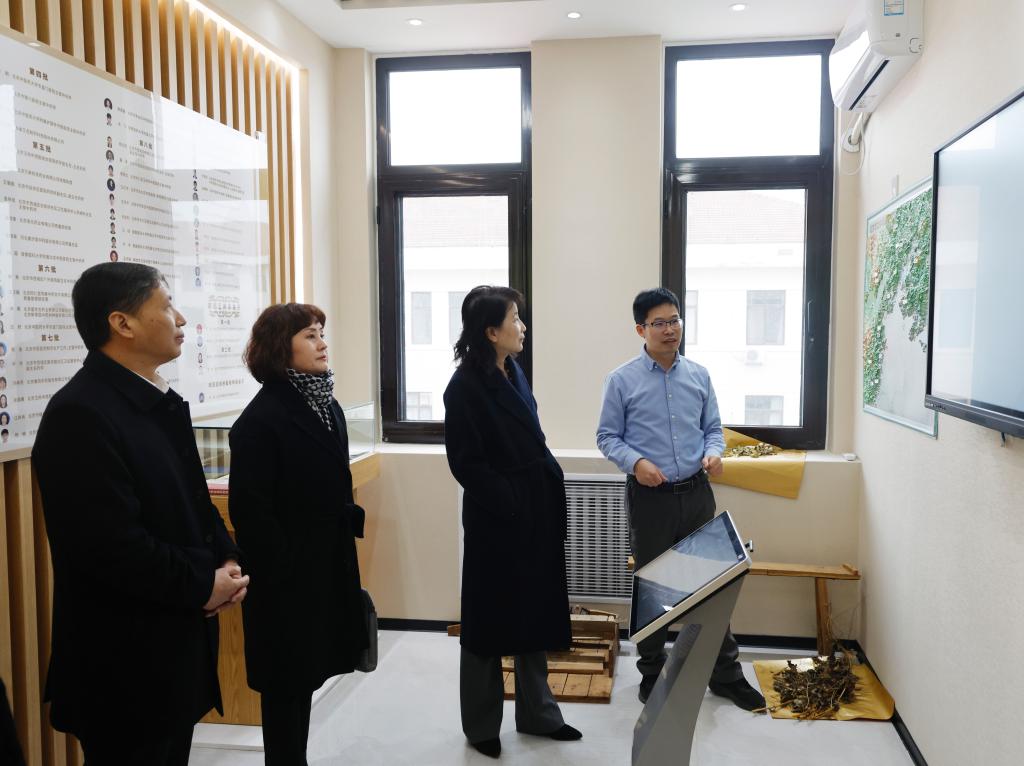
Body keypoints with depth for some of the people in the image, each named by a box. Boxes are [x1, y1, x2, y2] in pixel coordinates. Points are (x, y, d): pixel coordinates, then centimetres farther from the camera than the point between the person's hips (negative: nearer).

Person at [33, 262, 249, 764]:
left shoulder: (162, 402, 9)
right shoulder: (80, 414, -21)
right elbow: (112, 544, -26)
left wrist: (226, 560, -1)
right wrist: (202, 586, -15)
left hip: (178, 636, 9)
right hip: (125, 657, -9)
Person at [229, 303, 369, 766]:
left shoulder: (328, 408, 9)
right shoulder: (260, 419, -17)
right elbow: (249, 509, -20)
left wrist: (346, 551, 13)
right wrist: (280, 572, -17)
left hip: (330, 568, 8)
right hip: (287, 577, -8)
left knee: (305, 676, 19)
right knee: (287, 683, 8)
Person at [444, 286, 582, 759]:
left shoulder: (513, 372, 6)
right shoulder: (465, 386, -17)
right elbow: (466, 464, -17)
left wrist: (551, 488, 6)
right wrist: (511, 504, -16)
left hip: (536, 513, 8)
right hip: (496, 520, -7)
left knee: (536, 614, 17)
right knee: (491, 621, 9)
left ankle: (536, 714, 34)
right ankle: (481, 725, 28)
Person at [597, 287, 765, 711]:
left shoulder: (699, 375, 5)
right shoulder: (622, 380, -5)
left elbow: (713, 428, 12)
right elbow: (607, 437, -3)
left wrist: (714, 451, -9)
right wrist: (635, 462, -20)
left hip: (697, 493, 3)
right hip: (649, 497, -3)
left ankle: (726, 675, 24)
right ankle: (652, 675, 27)